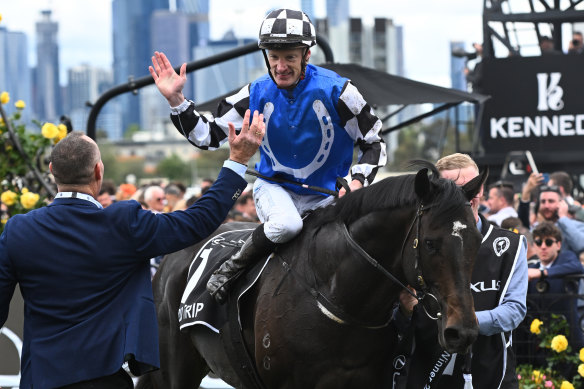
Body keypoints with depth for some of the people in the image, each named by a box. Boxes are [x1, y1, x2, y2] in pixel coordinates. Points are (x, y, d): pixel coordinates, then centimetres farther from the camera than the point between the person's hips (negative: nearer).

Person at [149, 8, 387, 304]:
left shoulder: (336, 91, -12)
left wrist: (358, 182, -20)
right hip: (274, 187, -1)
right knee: (286, 224, -36)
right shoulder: (257, 94, -6)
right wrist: (176, 100, -14)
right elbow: (207, 136, -1)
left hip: (326, 194, 1)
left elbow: (373, 144, -3)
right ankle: (229, 271, -17)